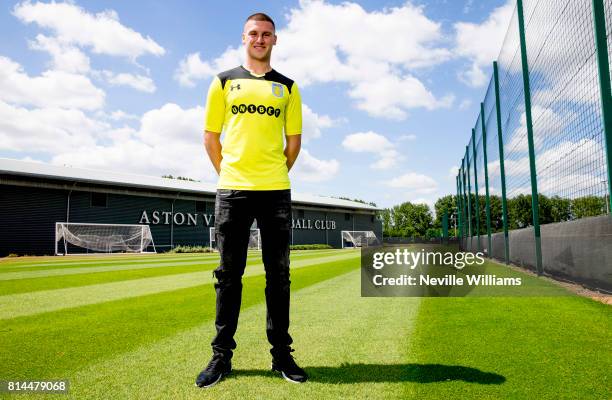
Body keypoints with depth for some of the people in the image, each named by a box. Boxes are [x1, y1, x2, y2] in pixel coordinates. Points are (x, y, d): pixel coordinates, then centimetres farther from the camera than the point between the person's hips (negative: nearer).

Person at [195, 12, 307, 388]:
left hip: (276, 191, 1)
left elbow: (294, 140, 13)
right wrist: (228, 173, 6)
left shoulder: (288, 87, 12)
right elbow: (210, 136, 11)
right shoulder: (223, 82, 11)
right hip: (232, 190, 0)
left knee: (278, 274, 4)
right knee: (229, 274, 3)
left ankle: (282, 354, 14)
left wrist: (276, 174, 10)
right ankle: (222, 355, 14)